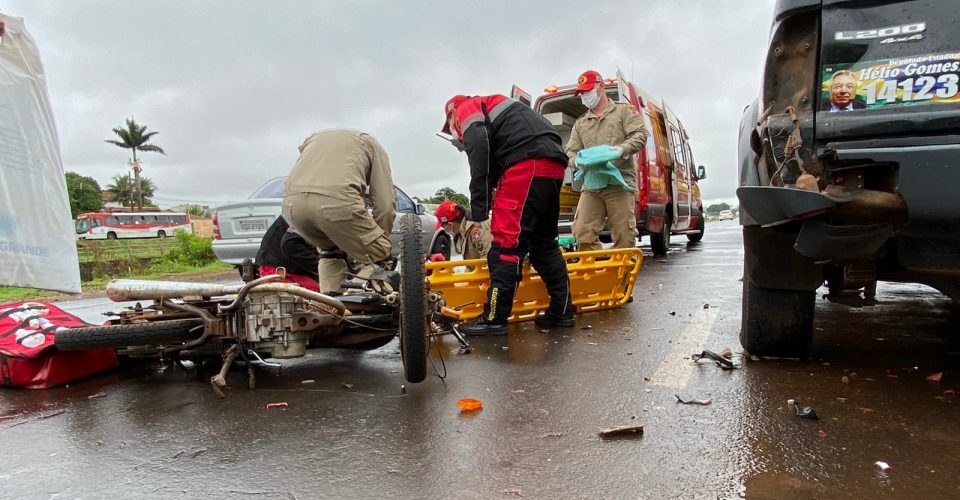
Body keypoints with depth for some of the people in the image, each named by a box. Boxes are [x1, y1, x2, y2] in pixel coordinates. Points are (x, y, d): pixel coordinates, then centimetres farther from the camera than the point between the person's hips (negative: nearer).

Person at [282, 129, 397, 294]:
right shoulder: (371, 143, 27)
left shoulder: (313, 138, 41)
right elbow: (385, 203, 14)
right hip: (336, 200, -5)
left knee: (330, 250, 30)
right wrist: (381, 243, 28)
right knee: (376, 257, 13)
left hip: (292, 202, 6)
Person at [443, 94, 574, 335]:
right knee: (544, 240, 15)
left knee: (508, 241, -9)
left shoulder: (467, 110, 12)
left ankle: (494, 319, -7)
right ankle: (562, 311, 19)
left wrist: (478, 209, -9)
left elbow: (480, 157, -9)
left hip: (527, 165, -9)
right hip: (553, 165, 9)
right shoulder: (494, 107, 38)